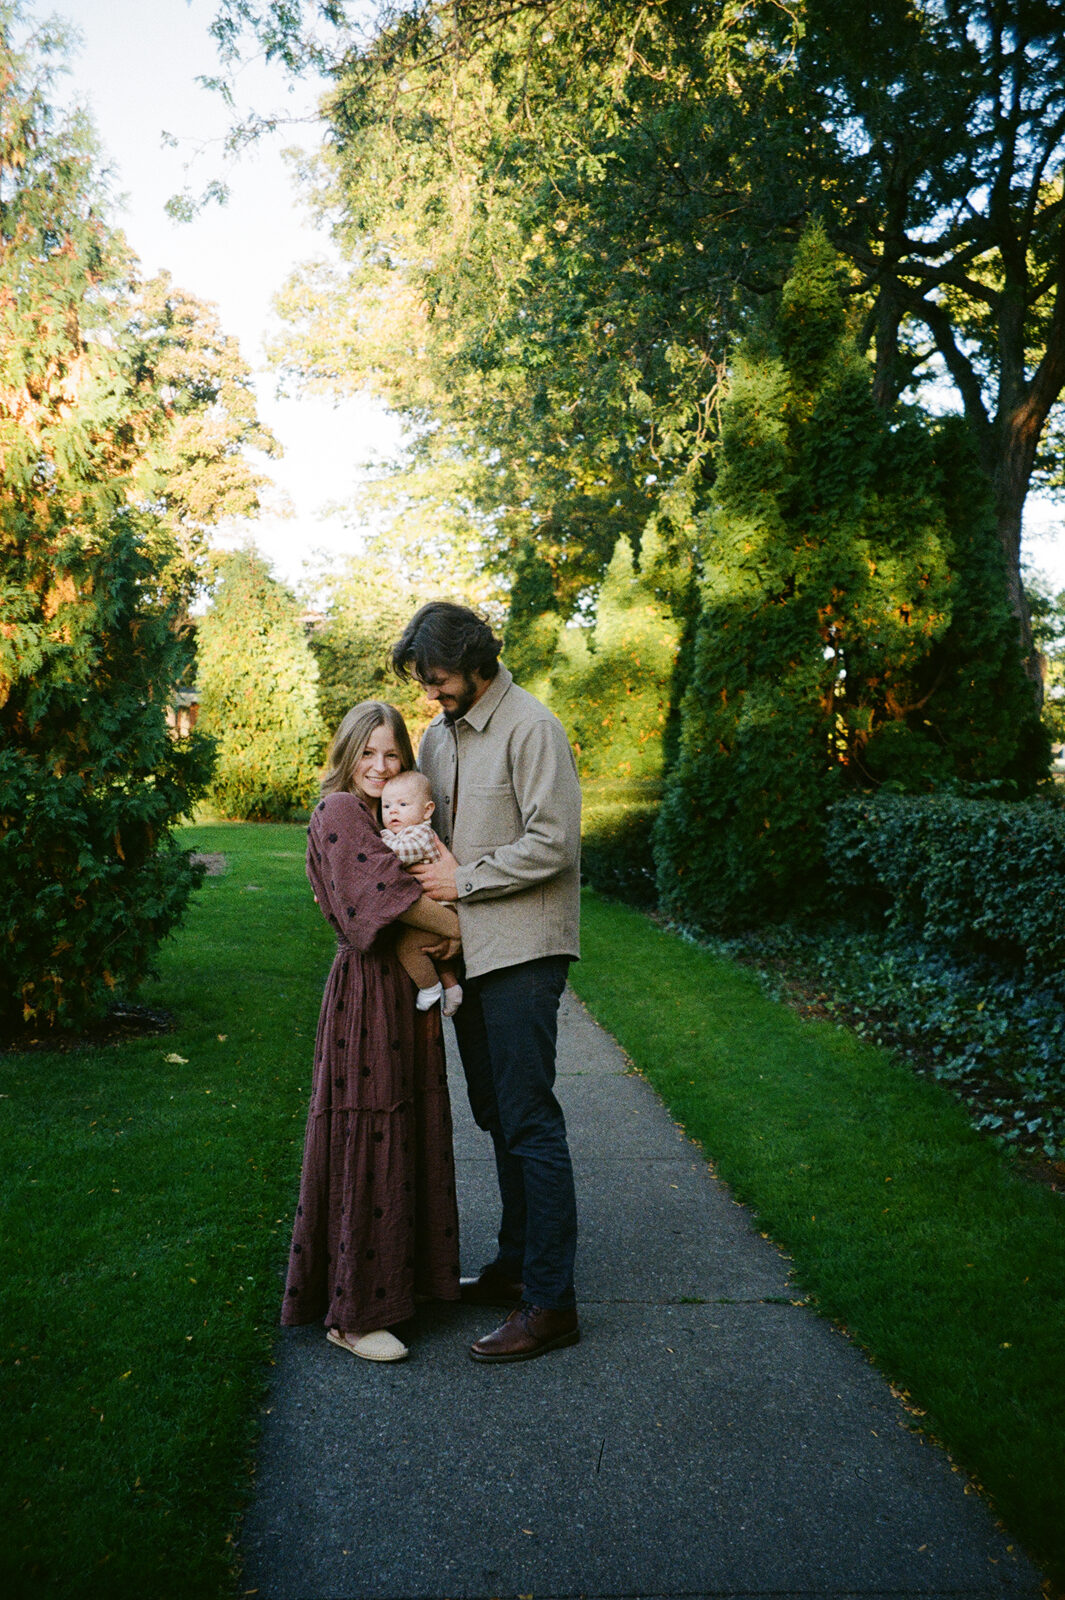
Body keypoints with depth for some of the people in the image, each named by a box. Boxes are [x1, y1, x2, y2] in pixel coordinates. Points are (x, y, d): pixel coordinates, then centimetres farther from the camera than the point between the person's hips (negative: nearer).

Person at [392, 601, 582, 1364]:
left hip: (521, 952, -8)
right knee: (496, 1114, 16)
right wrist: (429, 868, 3)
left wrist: (464, 880, -13)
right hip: (468, 951, 8)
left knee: (529, 1119, -7)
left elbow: (552, 844, -17)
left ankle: (551, 1301, 1)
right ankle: (516, 1262, 29)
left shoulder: (531, 728, -11)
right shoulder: (440, 735, 14)